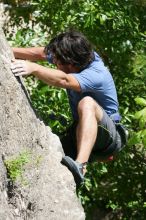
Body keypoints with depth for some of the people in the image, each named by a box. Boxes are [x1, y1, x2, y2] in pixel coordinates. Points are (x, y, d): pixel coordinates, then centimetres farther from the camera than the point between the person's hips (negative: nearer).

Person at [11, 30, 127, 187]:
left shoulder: (96, 75, -28)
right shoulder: (79, 55, -5)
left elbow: (63, 81, -47)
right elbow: (41, 53, 8)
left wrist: (33, 68, -59)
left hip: (110, 136, -8)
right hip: (81, 132, 8)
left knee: (87, 102, -39)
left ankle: (80, 166, -52)